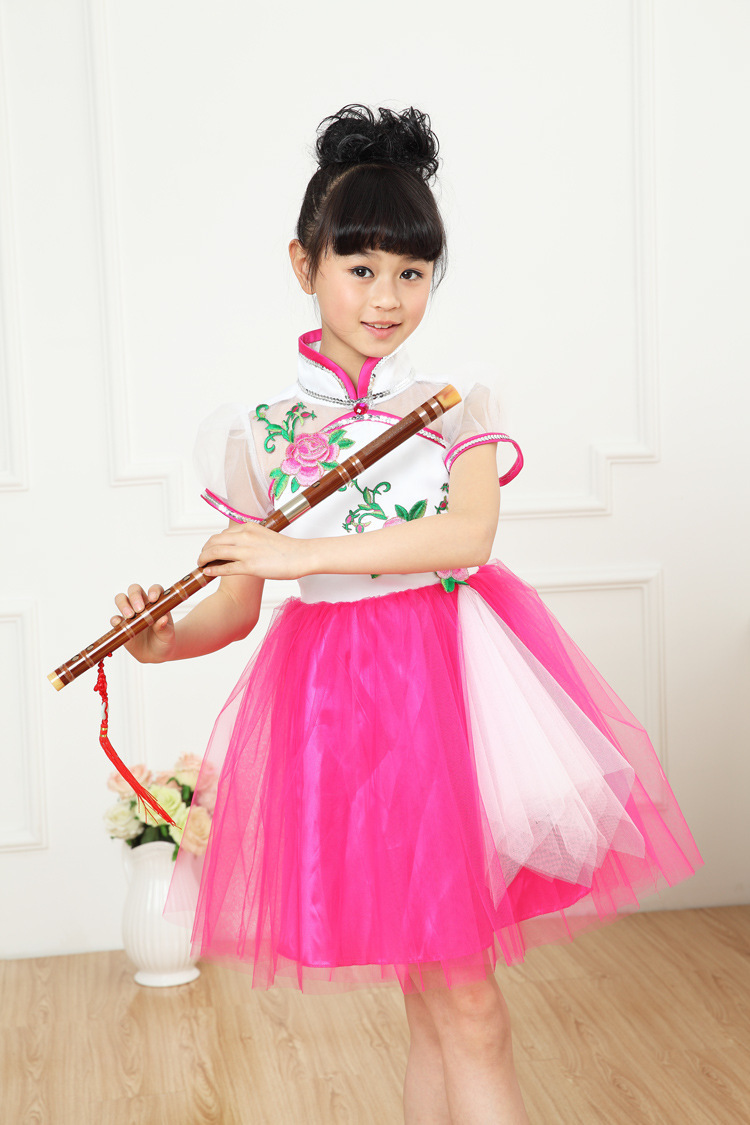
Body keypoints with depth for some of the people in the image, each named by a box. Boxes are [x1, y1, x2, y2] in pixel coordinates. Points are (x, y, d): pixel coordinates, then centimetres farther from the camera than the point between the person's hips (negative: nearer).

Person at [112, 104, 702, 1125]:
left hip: (452, 676, 1)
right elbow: (236, 610, 7)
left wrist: (299, 551, -21)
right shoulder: (258, 428, 3)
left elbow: (468, 534, -16)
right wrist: (162, 641, -13)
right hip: (337, 696, -1)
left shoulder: (457, 407, 3)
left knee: (442, 1004, 10)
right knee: (460, 1003, 1)